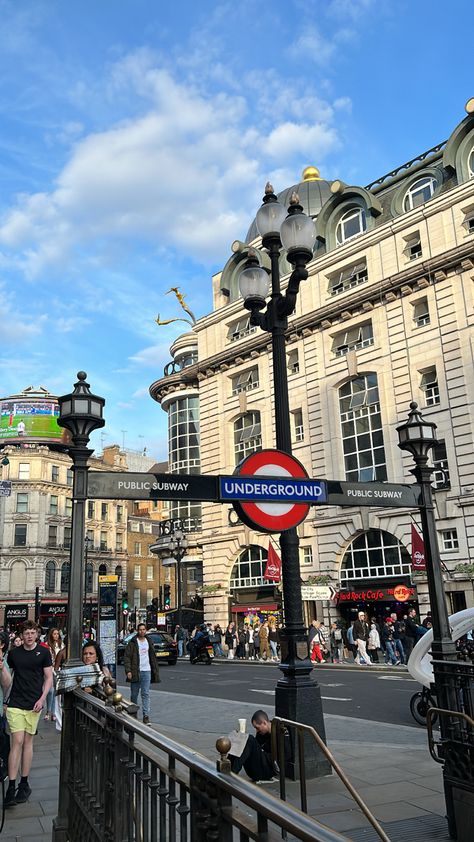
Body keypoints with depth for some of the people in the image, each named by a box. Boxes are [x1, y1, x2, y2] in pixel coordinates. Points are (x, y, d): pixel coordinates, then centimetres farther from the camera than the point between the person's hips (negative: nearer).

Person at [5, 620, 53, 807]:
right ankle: (11, 787, -3)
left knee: (28, 742, 9)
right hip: (15, 703, 0)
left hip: (34, 704, 0)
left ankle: (24, 783, 20)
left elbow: (48, 678, 2)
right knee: (17, 741, -7)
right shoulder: (13, 653, 3)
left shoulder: (43, 652, 0)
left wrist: (42, 698, -9)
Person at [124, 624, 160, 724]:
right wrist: (128, 671, -16)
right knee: (134, 694, 8)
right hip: (135, 671, -2)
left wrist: (155, 670, 14)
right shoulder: (132, 642, -4)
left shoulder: (148, 642, 11)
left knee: (146, 694, -3)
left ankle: (146, 715, -4)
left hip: (146, 671, 2)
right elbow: (127, 657, -7)